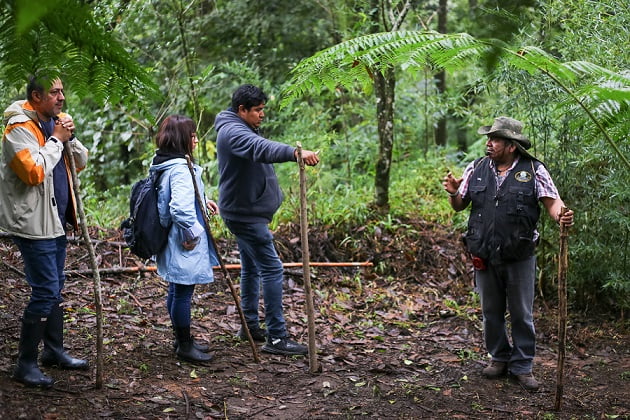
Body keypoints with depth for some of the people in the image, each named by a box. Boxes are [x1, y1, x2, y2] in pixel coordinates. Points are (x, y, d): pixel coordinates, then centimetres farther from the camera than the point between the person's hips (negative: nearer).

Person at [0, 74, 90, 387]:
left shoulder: (55, 122, 11)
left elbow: (81, 162, 15)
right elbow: (33, 171, -26)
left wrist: (70, 138, -3)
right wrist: (55, 140, -17)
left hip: (56, 220, 9)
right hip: (34, 223, -9)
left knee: (55, 288, 17)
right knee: (45, 292, -10)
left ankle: (54, 350, 30)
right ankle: (25, 364, -1)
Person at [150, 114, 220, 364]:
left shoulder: (163, 164, 10)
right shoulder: (180, 168, -22)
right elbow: (180, 207, -33)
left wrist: (202, 202, 18)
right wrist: (193, 232, -20)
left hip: (172, 241, 11)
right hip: (184, 246, -11)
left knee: (177, 290, 19)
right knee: (184, 291, -1)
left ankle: (182, 339, 33)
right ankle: (184, 345, 10)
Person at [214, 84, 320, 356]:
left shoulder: (242, 130, 13)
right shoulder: (234, 132, -22)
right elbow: (261, 148, -42)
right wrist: (295, 153, -57)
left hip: (246, 212, 11)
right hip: (245, 214, -11)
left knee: (251, 268, 18)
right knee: (271, 269, -12)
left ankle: (250, 326, 28)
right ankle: (276, 337, -10)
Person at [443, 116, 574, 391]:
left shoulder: (533, 170, -6)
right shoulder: (476, 169, 4)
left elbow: (552, 201, -8)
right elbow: (459, 206, 10)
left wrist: (561, 216, -30)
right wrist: (453, 193, -12)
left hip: (519, 257, -3)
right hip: (484, 257, 3)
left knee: (522, 314, 6)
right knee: (491, 313, 14)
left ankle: (522, 366, 18)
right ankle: (499, 358, 31)